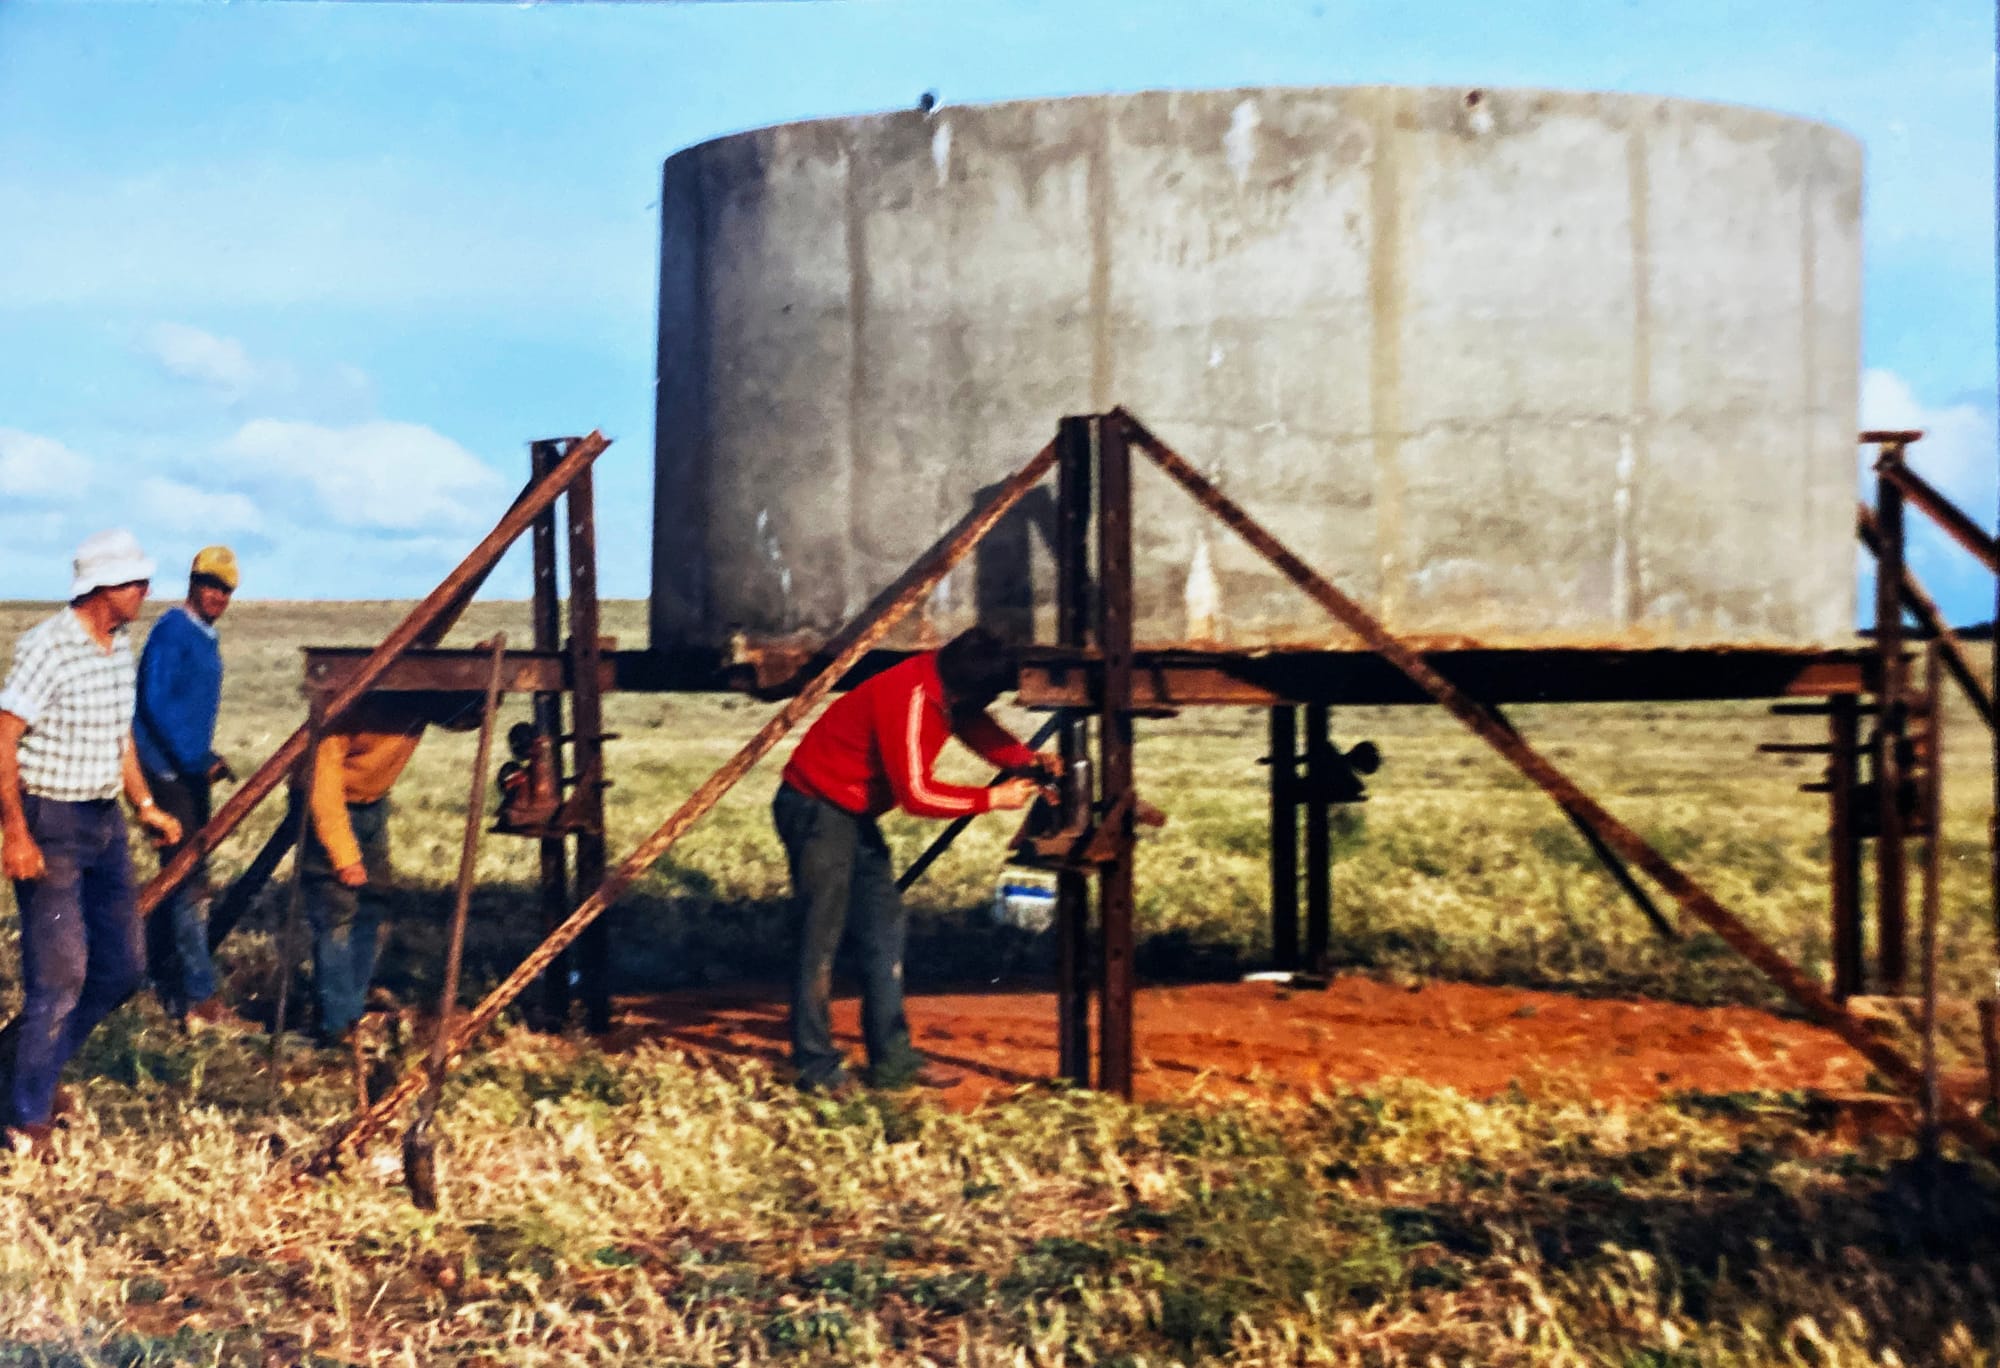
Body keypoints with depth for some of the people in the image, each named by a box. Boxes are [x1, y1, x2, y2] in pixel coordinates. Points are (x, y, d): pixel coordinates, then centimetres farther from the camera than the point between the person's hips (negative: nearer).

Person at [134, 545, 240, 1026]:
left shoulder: (206, 636, 15)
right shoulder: (172, 631, -14)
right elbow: (156, 703, -20)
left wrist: (207, 757, 13)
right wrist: (197, 760, -21)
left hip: (189, 769, 10)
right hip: (167, 768, -10)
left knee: (180, 874, 15)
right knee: (188, 877, -11)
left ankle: (164, 978, 25)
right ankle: (198, 996, -11)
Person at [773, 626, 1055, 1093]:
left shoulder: (946, 687, -2)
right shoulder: (909, 699, -28)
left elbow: (978, 728, 10)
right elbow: (916, 794, -28)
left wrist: (1027, 760, -9)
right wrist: (993, 799, -21)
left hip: (855, 811, 10)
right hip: (816, 807, -10)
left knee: (884, 924, 8)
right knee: (821, 935, -9)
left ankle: (891, 1058, 12)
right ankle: (816, 1067, -3)